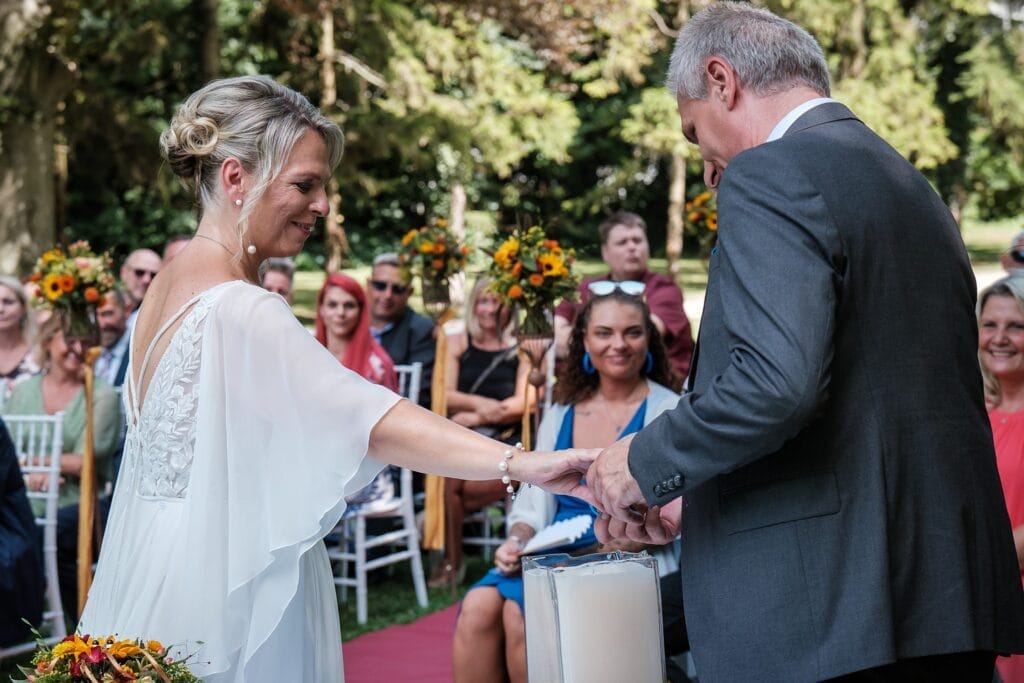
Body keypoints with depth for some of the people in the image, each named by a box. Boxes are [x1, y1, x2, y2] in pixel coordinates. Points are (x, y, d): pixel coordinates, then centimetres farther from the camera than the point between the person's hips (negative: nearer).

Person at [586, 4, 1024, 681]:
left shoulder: (771, 175, -9)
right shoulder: (914, 188, 18)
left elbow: (777, 379, -24)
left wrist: (647, 462, -8)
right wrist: (693, 499, 22)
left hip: (820, 613, -8)